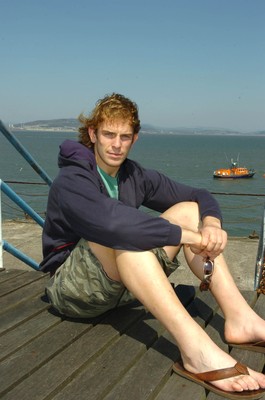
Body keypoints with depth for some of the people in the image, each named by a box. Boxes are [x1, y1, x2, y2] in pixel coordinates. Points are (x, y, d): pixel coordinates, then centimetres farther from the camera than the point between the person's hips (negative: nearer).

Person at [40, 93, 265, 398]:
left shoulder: (135, 176, 5)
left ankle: (239, 318, -23)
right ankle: (194, 348, -48)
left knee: (189, 209, -7)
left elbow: (200, 197, 3)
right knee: (122, 231, -37)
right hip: (72, 287, -6)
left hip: (122, 286, 7)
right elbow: (108, 220, -39)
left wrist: (210, 224, -20)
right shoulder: (70, 181, -17)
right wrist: (189, 236, -36)